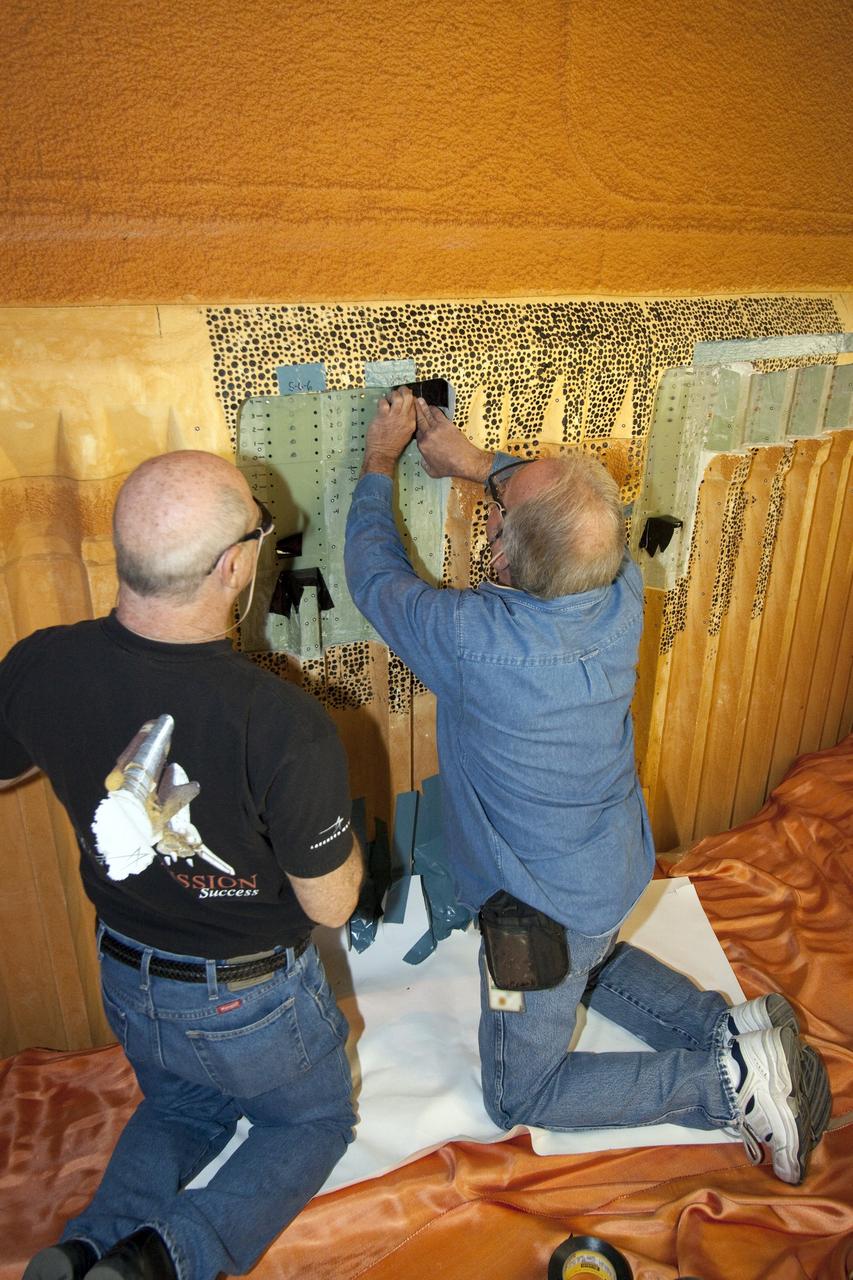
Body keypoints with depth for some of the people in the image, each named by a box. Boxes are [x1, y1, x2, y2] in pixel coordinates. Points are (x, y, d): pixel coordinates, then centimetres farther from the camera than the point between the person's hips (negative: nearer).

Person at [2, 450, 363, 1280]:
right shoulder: (284, 726, -36)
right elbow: (330, 905, -21)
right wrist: (345, 829, -3)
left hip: (127, 981, 5)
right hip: (250, 1001, -4)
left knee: (181, 1106, 35)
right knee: (314, 1120, 26)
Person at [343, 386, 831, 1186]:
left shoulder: (475, 640, -36)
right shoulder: (623, 595, -18)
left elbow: (374, 573, -16)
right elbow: (570, 517, 6)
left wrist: (380, 463, -1)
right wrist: (477, 464, 6)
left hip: (543, 913, -7)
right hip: (618, 872, 7)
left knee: (518, 1097, 17)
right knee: (591, 959, 39)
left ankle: (729, 1084, 8)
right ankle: (736, 1031, 21)